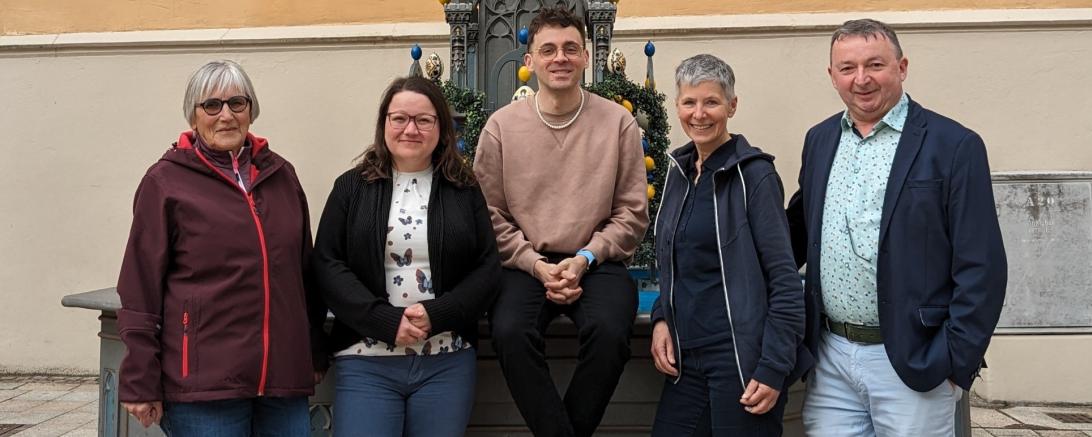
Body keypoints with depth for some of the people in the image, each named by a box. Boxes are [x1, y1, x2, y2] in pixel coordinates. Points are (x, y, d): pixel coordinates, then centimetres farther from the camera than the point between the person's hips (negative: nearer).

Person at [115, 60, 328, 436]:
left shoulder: (280, 174, 12)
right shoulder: (166, 181, 0)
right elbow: (141, 289, -2)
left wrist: (316, 355, 17)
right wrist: (140, 383, -5)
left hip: (283, 379, 4)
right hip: (202, 381, -4)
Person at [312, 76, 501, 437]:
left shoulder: (464, 191, 8)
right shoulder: (352, 187, 6)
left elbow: (488, 269, 3)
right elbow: (327, 265, -1)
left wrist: (436, 316, -13)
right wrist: (387, 321, -14)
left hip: (448, 360, 1)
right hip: (366, 359, -1)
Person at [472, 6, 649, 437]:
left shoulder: (618, 122, 2)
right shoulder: (501, 126, 3)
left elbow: (632, 213, 3)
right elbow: (491, 216, 3)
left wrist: (584, 258, -10)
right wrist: (537, 265, -10)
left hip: (597, 264, 0)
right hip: (525, 264, 1)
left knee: (608, 333, -29)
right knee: (511, 333, -29)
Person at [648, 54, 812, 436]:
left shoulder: (753, 174, -9)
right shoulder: (679, 169, 9)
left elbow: (784, 279, -11)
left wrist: (773, 369, -16)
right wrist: (661, 319, 2)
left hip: (742, 360, -6)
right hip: (686, 359, 6)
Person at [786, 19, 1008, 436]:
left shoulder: (954, 145, -7)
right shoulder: (819, 139, 9)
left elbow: (981, 267, -8)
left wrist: (956, 362, -11)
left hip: (913, 361, -4)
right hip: (830, 357, 4)